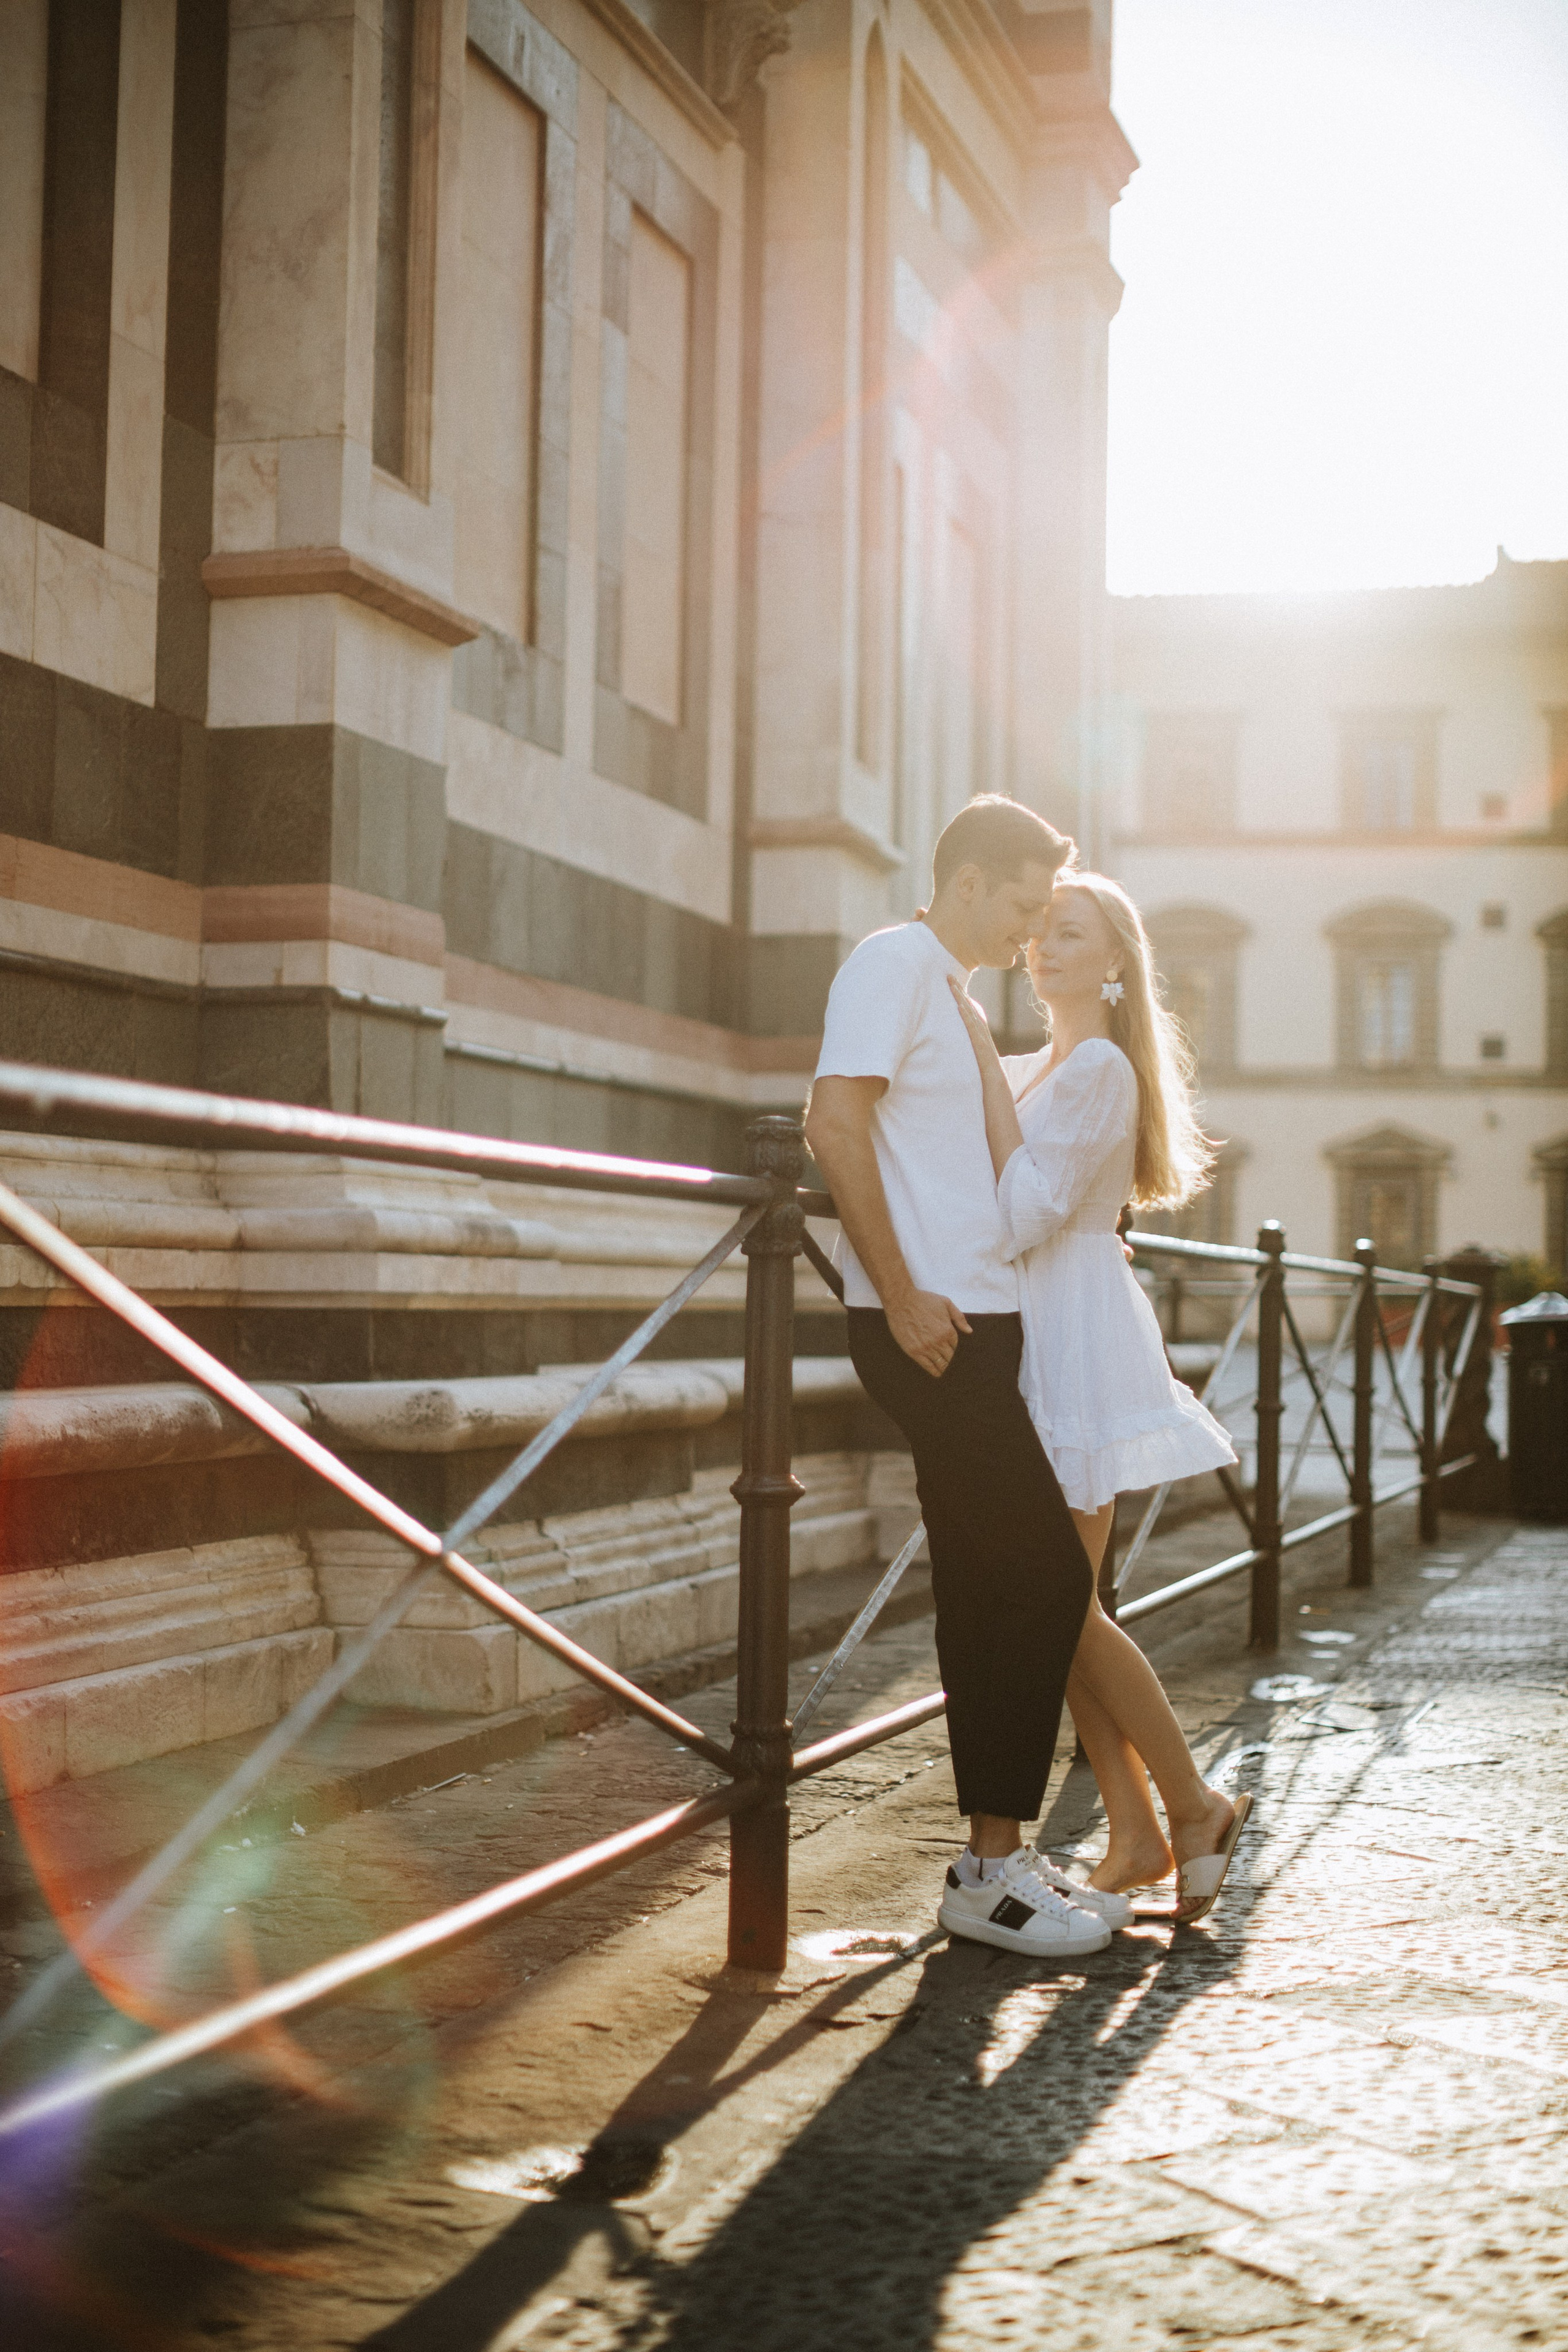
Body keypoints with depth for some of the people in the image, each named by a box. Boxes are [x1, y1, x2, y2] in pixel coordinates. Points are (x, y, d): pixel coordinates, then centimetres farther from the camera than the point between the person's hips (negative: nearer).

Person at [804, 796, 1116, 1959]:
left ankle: (996, 1853, 17)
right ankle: (993, 1868, -3)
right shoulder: (894, 962, -8)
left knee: (988, 1588, 10)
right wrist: (901, 1295, -21)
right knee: (1046, 1572, -9)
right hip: (928, 1328, -10)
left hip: (972, 1326, 10)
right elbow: (835, 1123, -19)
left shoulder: (947, 989, 23)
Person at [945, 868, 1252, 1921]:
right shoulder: (1036, 1067, 18)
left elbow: (1025, 1215, -20)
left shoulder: (1099, 1067, -10)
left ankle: (1195, 1805, 7)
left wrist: (985, 1064, -20)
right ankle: (1134, 1836, 12)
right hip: (1033, 1337, 9)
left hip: (1078, 1337, -9)